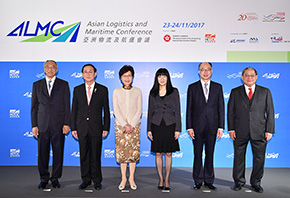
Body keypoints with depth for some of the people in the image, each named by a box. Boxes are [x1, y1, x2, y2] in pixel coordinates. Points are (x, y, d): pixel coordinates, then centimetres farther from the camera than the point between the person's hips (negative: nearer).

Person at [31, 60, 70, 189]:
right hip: (42, 125, 1)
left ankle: (55, 178, 20)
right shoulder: (37, 85, 9)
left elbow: (67, 106, 1)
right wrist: (34, 125, 1)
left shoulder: (64, 85, 4)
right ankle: (44, 178, 23)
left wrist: (67, 124, -6)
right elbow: (34, 107, 8)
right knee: (42, 152, 7)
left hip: (58, 125, -1)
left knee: (58, 152, 5)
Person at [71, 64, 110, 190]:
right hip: (82, 128, 2)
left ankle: (97, 180, 19)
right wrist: (73, 127, 4)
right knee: (84, 155, 8)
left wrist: (106, 128, -3)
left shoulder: (102, 90, 2)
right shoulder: (77, 89, 8)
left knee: (96, 155, 4)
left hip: (96, 128, -2)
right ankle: (86, 180, 23)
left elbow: (106, 110, 2)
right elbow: (74, 110, 8)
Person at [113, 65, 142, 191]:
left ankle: (131, 178, 15)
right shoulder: (116, 92, 3)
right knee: (121, 151, 2)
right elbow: (116, 111, -2)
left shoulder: (137, 91, 3)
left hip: (134, 125, 0)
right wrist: (124, 125, -12)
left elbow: (139, 110, 0)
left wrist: (132, 125, -10)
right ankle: (123, 178, 15)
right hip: (120, 125, 0)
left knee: (133, 151, 2)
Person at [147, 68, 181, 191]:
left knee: (168, 153, 5)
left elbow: (177, 111, 0)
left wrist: (178, 129, -5)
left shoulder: (174, 91, 2)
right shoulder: (153, 93, 6)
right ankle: (161, 180, 19)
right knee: (158, 153, 6)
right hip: (156, 125, 1)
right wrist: (149, 129, 2)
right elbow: (150, 111, 8)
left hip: (170, 125, -1)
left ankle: (167, 180, 17)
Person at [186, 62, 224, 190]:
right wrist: (189, 127, -4)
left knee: (210, 154, 8)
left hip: (212, 126, 1)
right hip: (197, 126, -1)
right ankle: (198, 181, 20)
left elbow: (221, 108, 6)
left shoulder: (218, 87, 8)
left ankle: (209, 181, 21)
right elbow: (189, 109, 2)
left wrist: (221, 127, -1)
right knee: (198, 154, 6)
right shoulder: (192, 87, 4)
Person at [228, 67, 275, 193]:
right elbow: (230, 111, 5)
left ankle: (256, 183, 25)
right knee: (239, 157, 7)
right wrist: (231, 129, -2)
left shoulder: (265, 92, 7)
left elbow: (270, 112, 5)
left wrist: (269, 130, -2)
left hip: (259, 131, 1)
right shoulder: (235, 92, 6)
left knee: (259, 158, 7)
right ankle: (239, 181, 24)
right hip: (240, 132, 0)